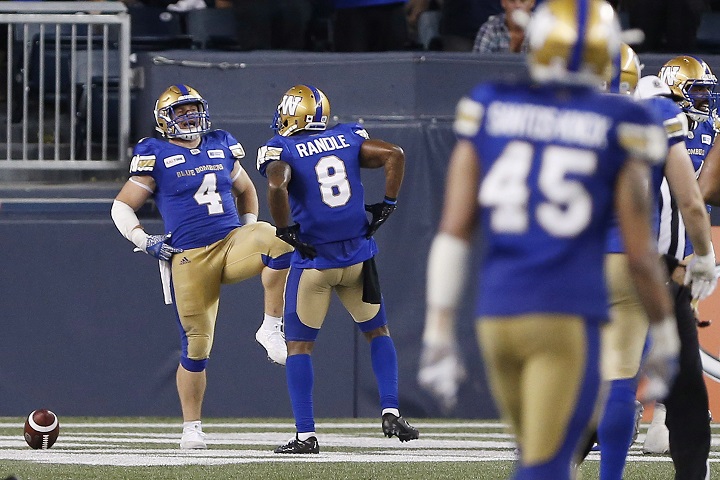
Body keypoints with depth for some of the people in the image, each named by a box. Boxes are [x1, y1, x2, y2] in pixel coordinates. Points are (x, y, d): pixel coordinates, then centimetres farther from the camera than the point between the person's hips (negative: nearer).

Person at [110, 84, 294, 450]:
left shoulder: (221, 147, 13)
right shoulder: (156, 157, 1)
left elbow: (245, 190, 29)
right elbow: (122, 207, 4)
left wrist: (250, 234, 18)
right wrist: (143, 241, -9)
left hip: (231, 244, 3)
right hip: (189, 260, -3)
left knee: (280, 241, -29)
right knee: (196, 346, -3)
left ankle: (271, 329, -17)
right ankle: (191, 428, 13)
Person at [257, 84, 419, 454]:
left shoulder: (282, 149, -5)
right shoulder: (347, 139, 6)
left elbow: (277, 186, -25)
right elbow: (393, 154, -3)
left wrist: (285, 232, -13)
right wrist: (387, 204, 4)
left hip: (313, 260, -3)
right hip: (357, 257, 3)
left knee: (299, 345, 7)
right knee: (377, 332, 20)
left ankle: (305, 434, 1)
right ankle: (391, 413, 6)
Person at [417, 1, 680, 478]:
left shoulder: (489, 110, 6)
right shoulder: (616, 128, -2)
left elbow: (453, 230, 3)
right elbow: (640, 254, -1)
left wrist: (439, 332, 6)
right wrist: (665, 341, 12)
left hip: (497, 316, 4)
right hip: (569, 316, -4)